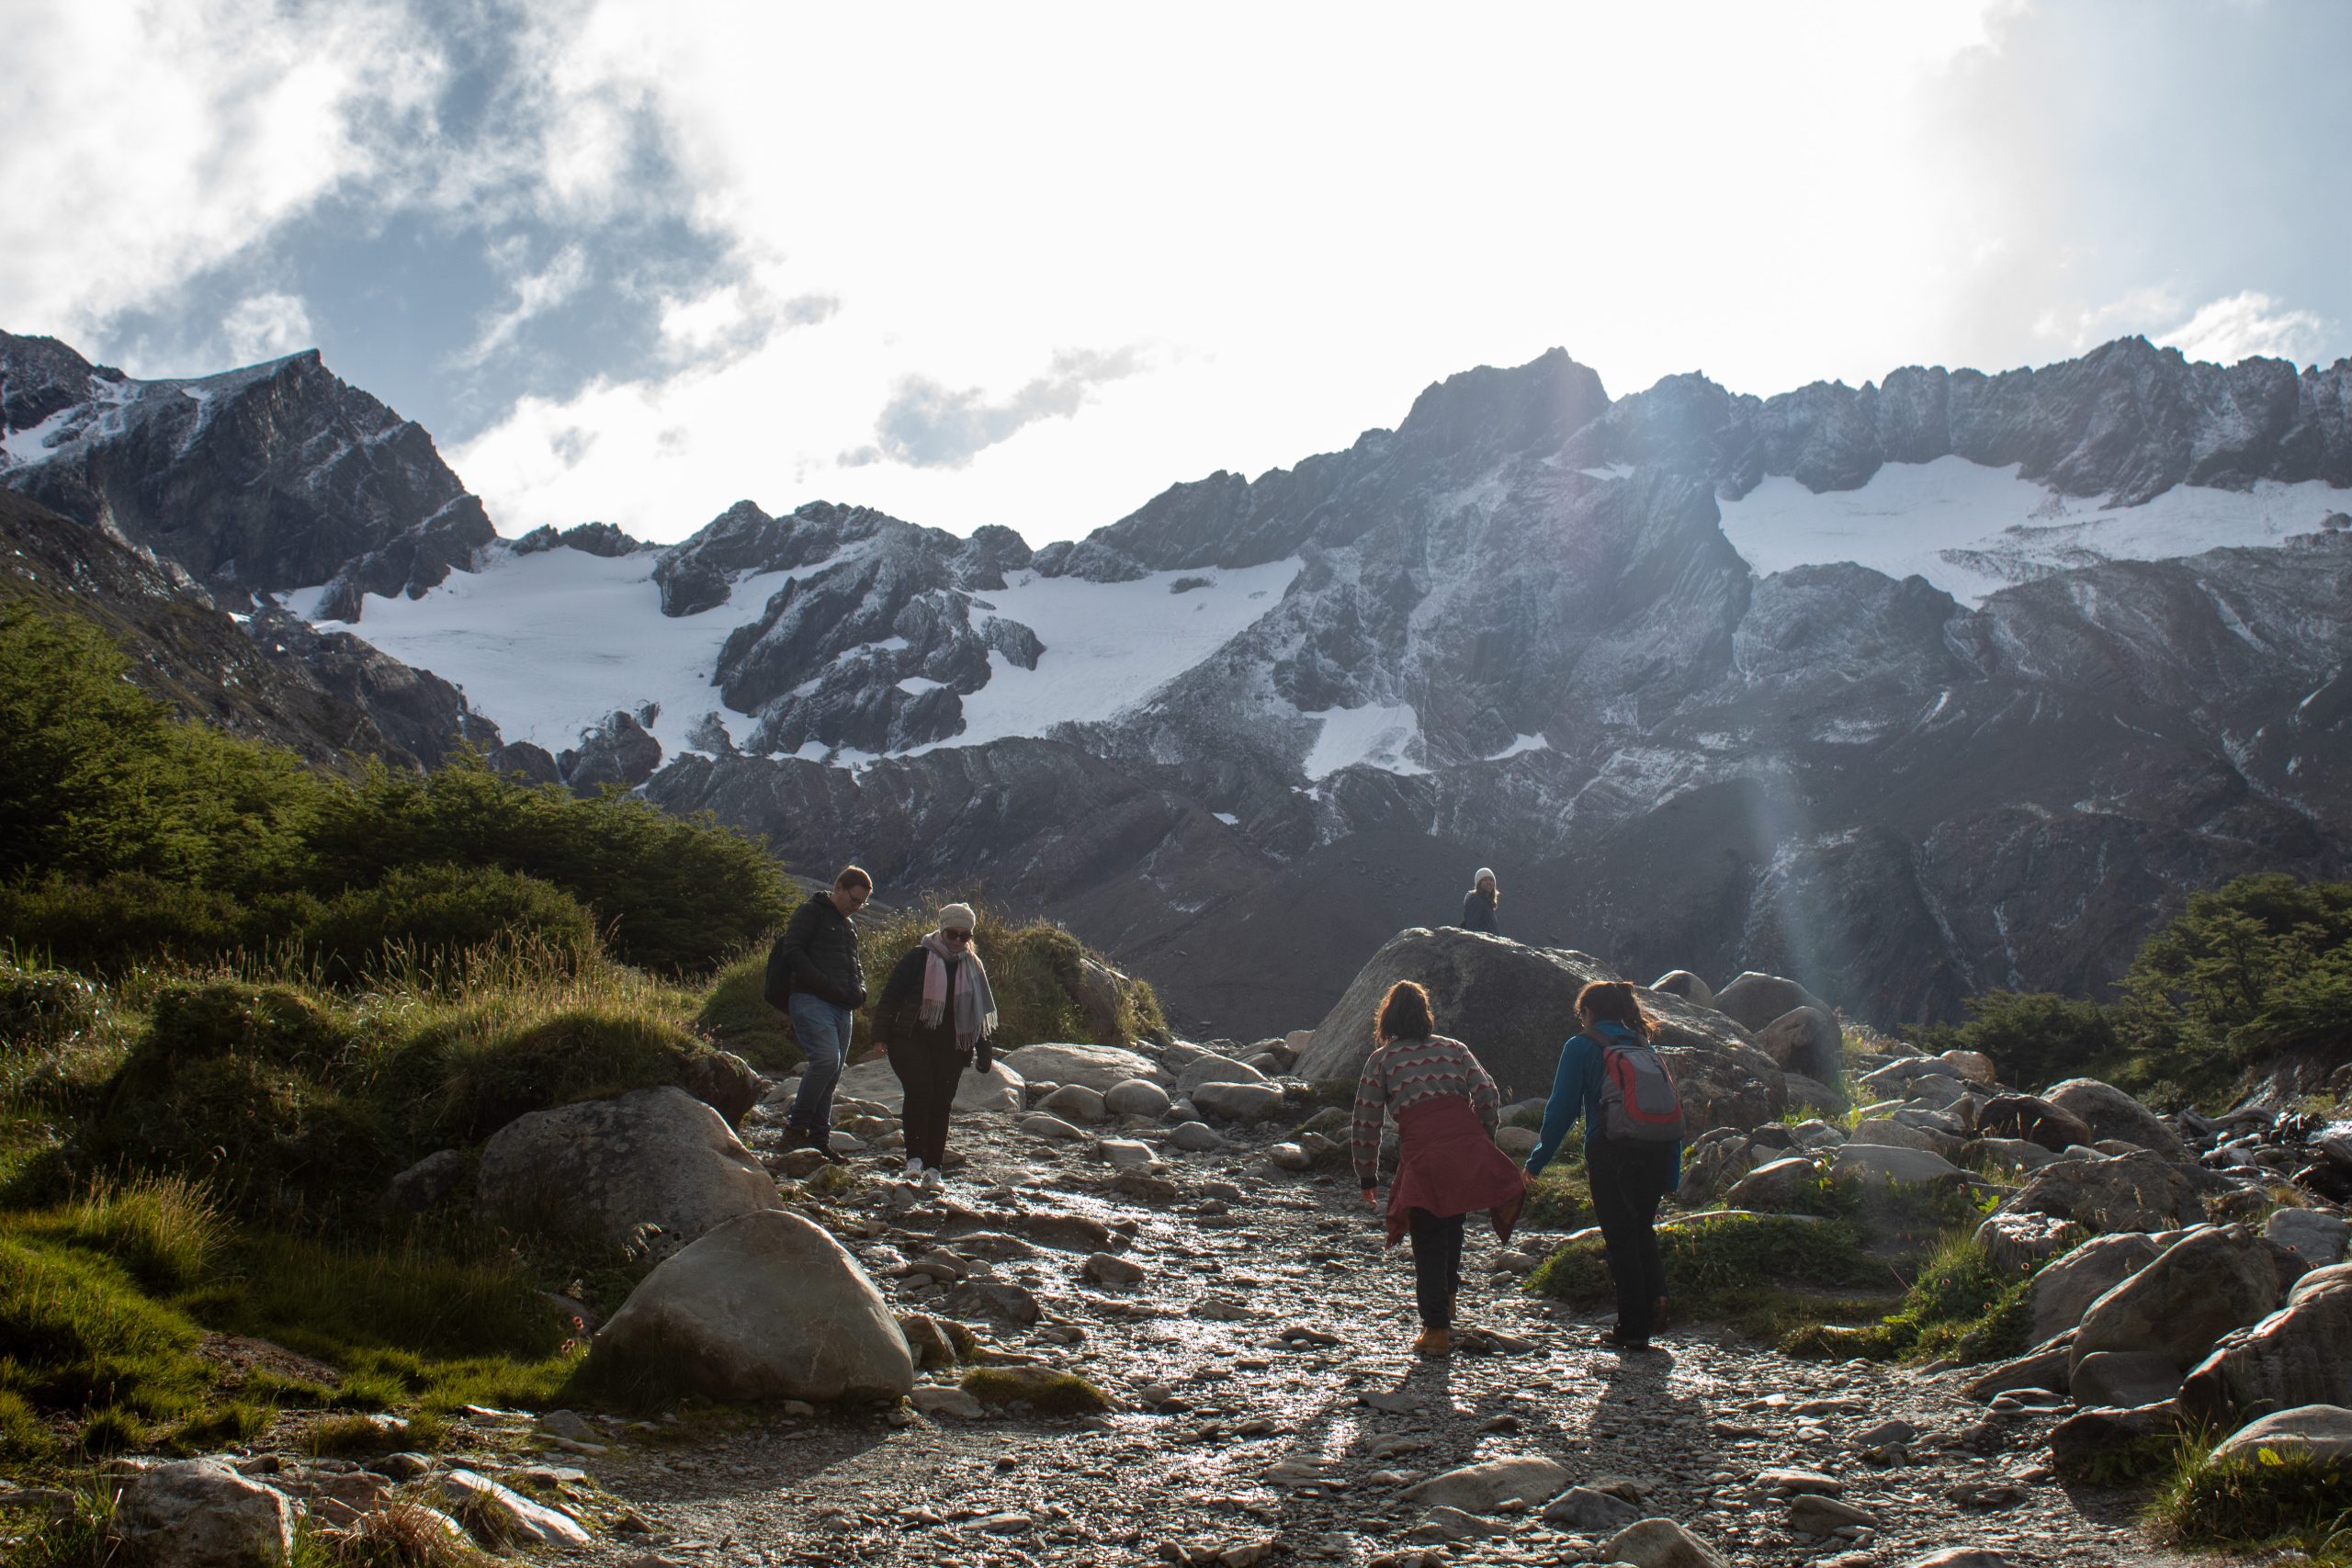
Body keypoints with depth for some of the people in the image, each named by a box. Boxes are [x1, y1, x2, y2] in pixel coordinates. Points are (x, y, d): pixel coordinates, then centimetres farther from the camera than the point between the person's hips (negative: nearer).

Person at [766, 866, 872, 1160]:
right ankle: (796, 1127, -14)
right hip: (811, 1001, -8)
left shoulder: (849, 924, 26)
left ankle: (820, 1141, 8)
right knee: (826, 1058, -24)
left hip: (842, 1008, 8)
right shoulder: (811, 913, 0)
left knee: (831, 1075, 5)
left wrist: (859, 991, 12)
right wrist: (828, 986, -18)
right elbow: (793, 953, -12)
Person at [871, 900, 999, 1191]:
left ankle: (933, 1168, 8)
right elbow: (891, 994, -3)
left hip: (950, 1046, 4)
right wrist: (882, 1034, -7)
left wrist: (983, 1053, 15)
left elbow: (981, 1012, 18)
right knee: (919, 1091, -20)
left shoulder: (973, 967, 12)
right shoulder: (919, 958, -3)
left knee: (942, 1102, 1)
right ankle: (914, 1156, -8)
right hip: (911, 1039, -4)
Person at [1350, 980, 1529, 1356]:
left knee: (1428, 1244, 7)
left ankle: (1436, 1330, 5)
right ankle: (1447, 1303, 24)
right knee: (1451, 1225, 25)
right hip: (1469, 1152, 3)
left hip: (1423, 1159, -3)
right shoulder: (1454, 1049, 18)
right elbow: (1489, 1099, 9)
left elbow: (1365, 1123, 9)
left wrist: (1367, 1177, 17)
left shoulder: (1382, 1059, 11)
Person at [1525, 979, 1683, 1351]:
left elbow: (1561, 1108, -2)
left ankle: (1633, 1328, 7)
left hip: (1612, 1153, -4)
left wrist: (1537, 1161, 5)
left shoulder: (1582, 1046, 3)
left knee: (1620, 1237, 5)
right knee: (1641, 1227, 21)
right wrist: (1672, 1177, 17)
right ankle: (1655, 1290, -2)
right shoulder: (1645, 1046, 17)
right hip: (1658, 1150, 4)